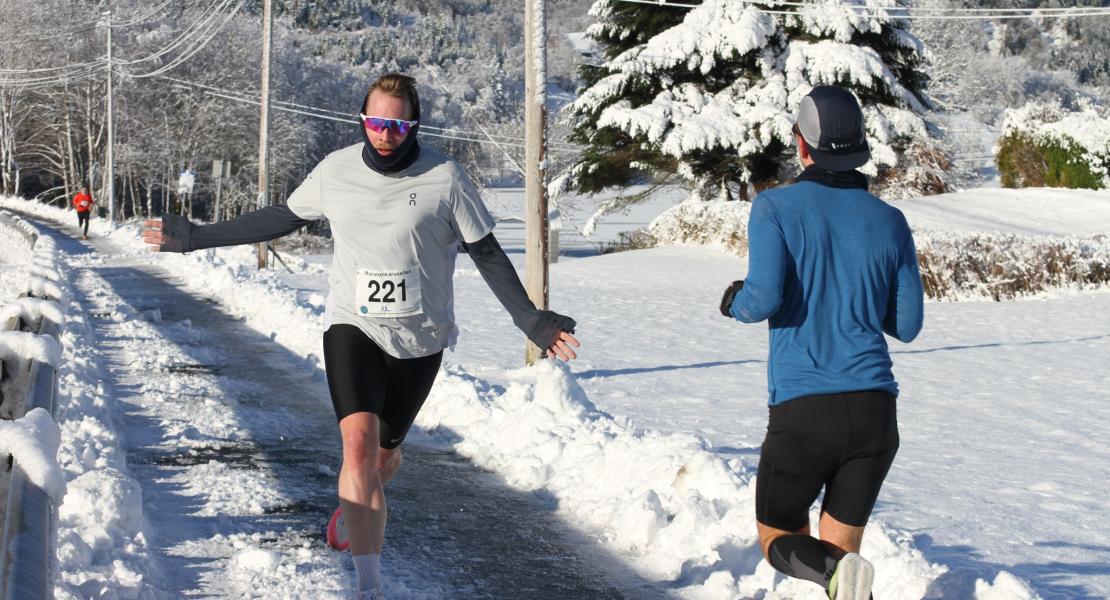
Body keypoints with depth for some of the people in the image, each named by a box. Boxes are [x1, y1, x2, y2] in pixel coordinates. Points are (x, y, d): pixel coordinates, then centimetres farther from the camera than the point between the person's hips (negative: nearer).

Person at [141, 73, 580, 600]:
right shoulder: (337, 170, -3)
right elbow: (280, 219, 11)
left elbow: (487, 254, -3)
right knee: (359, 441, -21)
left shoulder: (443, 178, -10)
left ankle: (364, 505, 53)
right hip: (353, 328, 0)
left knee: (384, 454, 13)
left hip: (418, 339, 0)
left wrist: (529, 319, -10)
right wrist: (198, 237, 12)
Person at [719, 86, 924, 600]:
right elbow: (907, 325, 9)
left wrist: (735, 304, 8)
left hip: (801, 409, -3)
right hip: (875, 408, 3)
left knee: (780, 541, 15)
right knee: (841, 543, 16)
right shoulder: (889, 221, 6)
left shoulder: (774, 208, -3)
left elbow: (764, 297, -15)